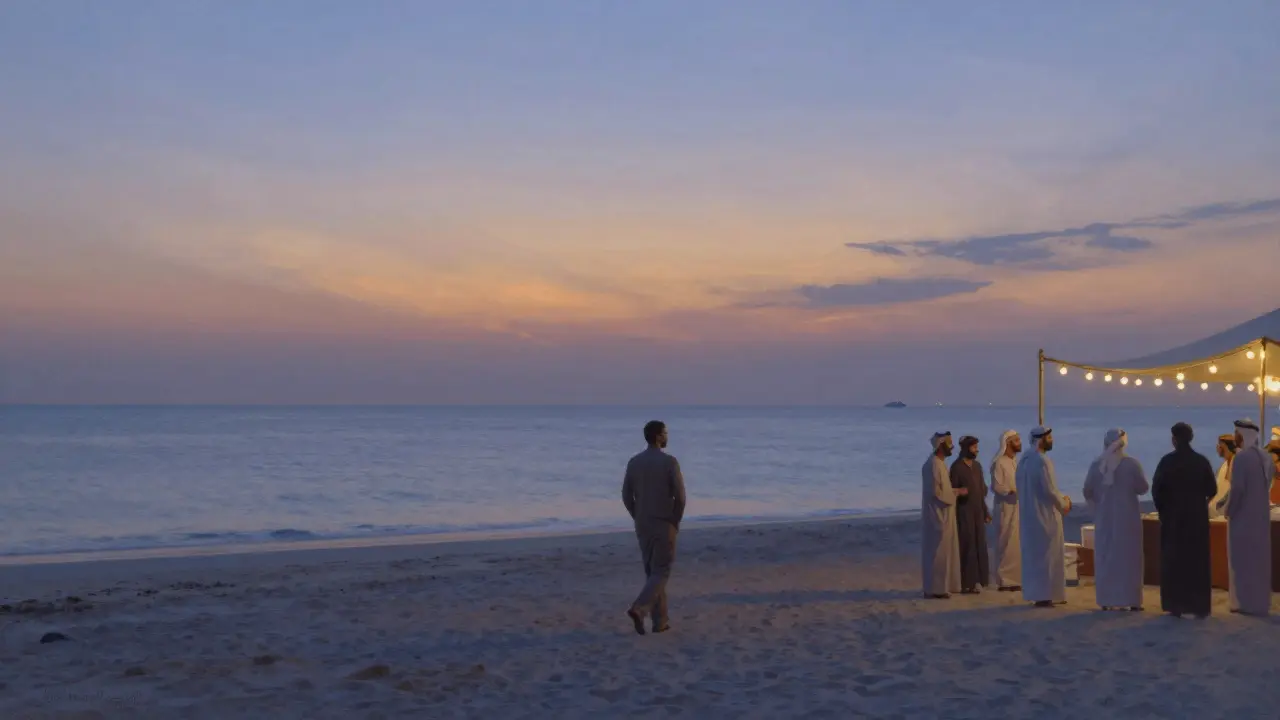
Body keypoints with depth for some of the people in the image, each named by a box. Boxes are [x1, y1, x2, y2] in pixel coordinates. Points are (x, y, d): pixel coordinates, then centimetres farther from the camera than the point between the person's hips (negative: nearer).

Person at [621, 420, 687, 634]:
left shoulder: (634, 462, 1)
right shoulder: (670, 462, -14)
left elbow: (626, 496, 3)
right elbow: (680, 496, -16)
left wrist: (639, 519, 14)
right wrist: (676, 522, -1)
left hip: (642, 526, 5)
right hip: (664, 525, -5)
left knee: (652, 571, 15)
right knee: (661, 573, 1)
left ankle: (660, 621, 16)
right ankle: (638, 609, -21)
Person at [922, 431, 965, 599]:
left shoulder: (938, 463, 13)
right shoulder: (934, 465, -19)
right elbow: (936, 492, -23)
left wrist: (955, 491, 9)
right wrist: (957, 492, -13)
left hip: (941, 515, 10)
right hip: (938, 515, -10)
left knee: (941, 552, 13)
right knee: (938, 552, -6)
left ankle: (939, 586, 18)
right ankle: (934, 588, -2)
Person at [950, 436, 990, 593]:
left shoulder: (977, 465, 12)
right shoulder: (957, 467, -9)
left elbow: (982, 489, 16)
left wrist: (985, 512, 15)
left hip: (978, 511, 7)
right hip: (964, 511, -7)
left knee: (979, 545, 7)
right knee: (967, 545, -6)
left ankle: (976, 580, 14)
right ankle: (966, 583, -3)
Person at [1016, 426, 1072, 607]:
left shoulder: (1024, 460, 10)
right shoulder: (1042, 461, -18)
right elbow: (1049, 490, -20)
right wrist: (1064, 504, -2)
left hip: (1028, 514, 9)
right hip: (1045, 514, -9)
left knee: (1033, 554, 13)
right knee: (1047, 555, -1)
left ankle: (1035, 593, 19)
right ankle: (1044, 595, 0)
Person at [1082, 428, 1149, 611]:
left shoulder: (1096, 464, -3)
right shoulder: (1132, 463, -10)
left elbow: (1087, 492, 1)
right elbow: (1143, 488, -5)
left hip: (1103, 517, 2)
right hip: (1127, 517, -2)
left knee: (1105, 558, 8)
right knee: (1128, 557, 4)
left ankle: (1106, 601, 7)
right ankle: (1131, 600, 3)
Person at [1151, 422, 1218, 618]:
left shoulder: (1167, 461, -8)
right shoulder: (1202, 461, -4)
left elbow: (1156, 489, -9)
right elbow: (1212, 490, 0)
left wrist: (1162, 508, 9)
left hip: (1172, 516, -1)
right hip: (1197, 516, 1)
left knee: (1174, 560, 6)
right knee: (1198, 561, 8)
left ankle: (1176, 606, 6)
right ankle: (1200, 606, 7)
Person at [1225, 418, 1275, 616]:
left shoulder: (1241, 457, -17)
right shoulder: (1265, 457, 8)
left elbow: (1237, 488, -22)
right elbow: (1268, 485, 15)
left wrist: (1229, 510, -9)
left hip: (1242, 516, -7)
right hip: (1261, 516, 7)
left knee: (1242, 559, -1)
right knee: (1259, 558, 12)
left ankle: (1246, 603, 0)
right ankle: (1260, 602, 16)